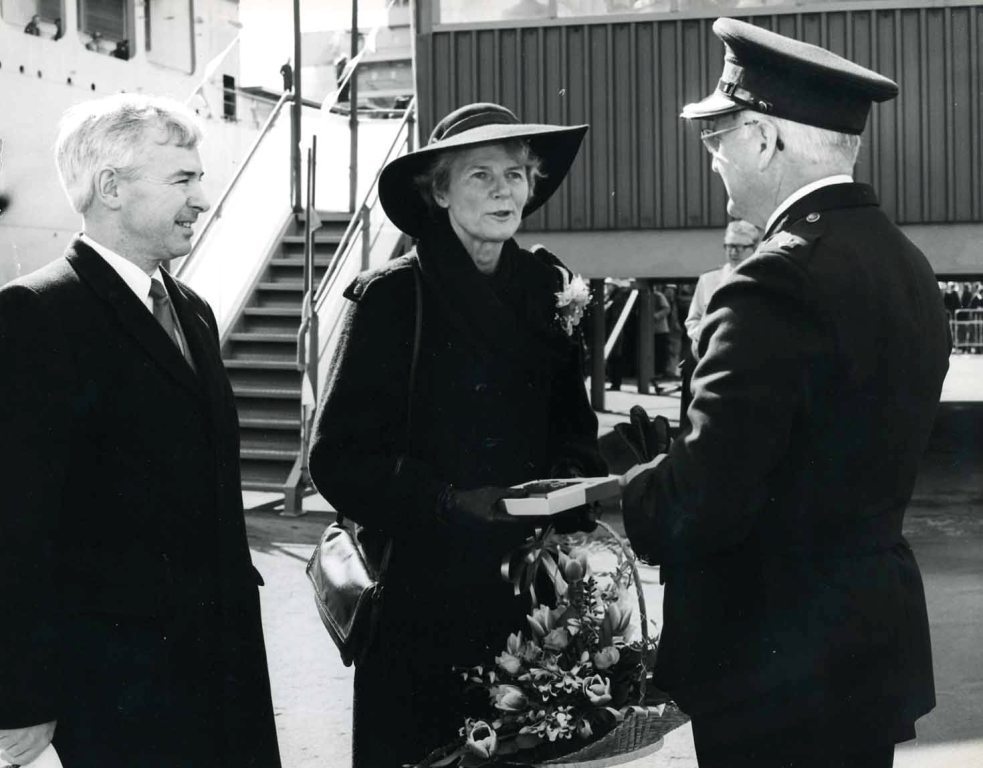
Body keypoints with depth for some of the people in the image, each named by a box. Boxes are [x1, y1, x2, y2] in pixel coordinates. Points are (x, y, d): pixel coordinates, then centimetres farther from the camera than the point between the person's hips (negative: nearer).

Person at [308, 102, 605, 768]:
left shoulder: (550, 290, 6)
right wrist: (450, 501, -17)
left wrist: (563, 491, -6)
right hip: (421, 595, -3)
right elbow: (338, 459, -9)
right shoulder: (392, 297, -7)